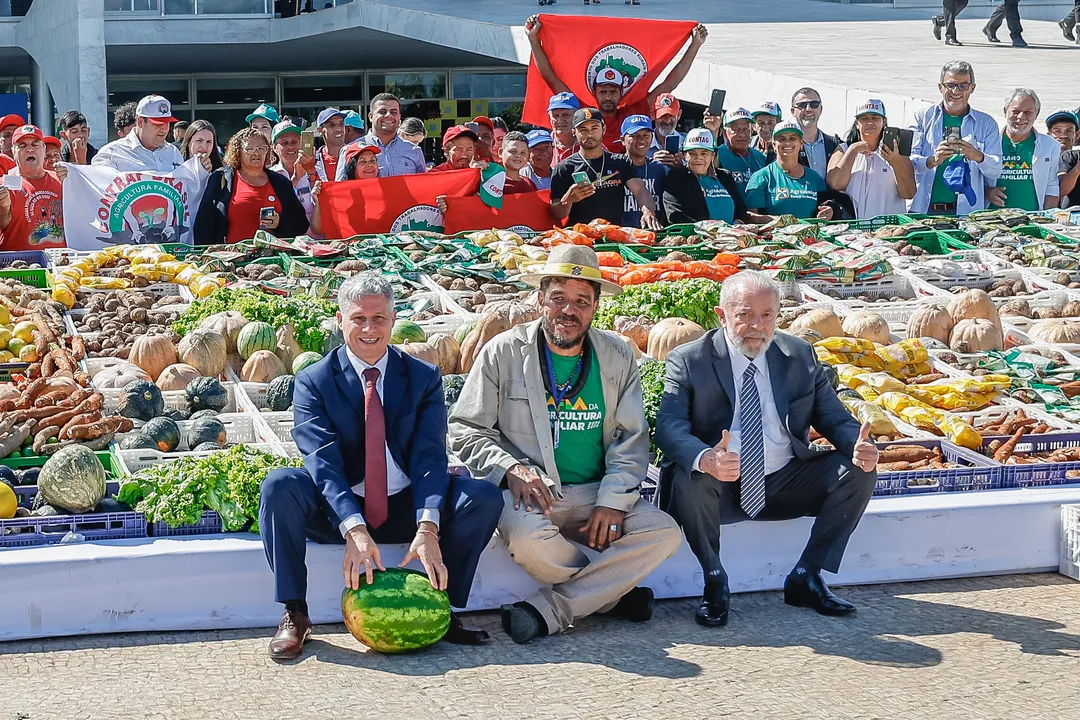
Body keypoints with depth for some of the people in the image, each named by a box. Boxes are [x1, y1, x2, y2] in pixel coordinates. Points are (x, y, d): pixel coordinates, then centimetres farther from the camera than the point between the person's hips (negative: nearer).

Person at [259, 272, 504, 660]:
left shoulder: (423, 378, 2)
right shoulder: (313, 382, -4)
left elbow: (429, 456, -11)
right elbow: (323, 462, -18)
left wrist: (428, 529, -29)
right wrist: (354, 530, -34)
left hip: (405, 510, 2)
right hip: (338, 512, -1)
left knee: (485, 496, -22)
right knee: (279, 486, -31)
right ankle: (295, 614, -19)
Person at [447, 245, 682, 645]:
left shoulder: (617, 357, 8)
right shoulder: (504, 353, 1)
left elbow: (631, 439, 6)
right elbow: (464, 430, 0)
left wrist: (614, 500, -10)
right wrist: (509, 467, -18)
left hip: (596, 495, 3)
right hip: (528, 493, -3)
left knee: (665, 534, -21)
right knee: (528, 536, -37)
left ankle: (549, 610, -22)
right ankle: (611, 592, -8)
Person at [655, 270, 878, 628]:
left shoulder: (801, 355, 6)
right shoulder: (688, 361, -5)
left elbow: (834, 418, 5)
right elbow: (669, 425, -18)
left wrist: (859, 446, -20)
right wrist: (704, 458, -42)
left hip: (783, 485, 4)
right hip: (718, 489, -3)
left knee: (859, 469, -15)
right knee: (689, 478, -35)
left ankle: (805, 578, -5)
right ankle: (715, 585, -13)